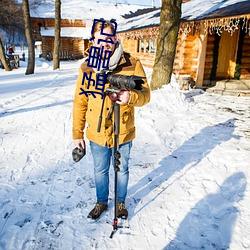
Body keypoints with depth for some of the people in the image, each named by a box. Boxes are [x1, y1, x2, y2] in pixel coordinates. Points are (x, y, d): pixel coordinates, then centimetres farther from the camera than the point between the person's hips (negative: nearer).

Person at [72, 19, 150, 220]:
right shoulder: (87, 68, -4)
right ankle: (101, 202, 45)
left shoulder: (132, 64, -11)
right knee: (100, 171, 20)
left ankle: (121, 202, 45)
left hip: (123, 133, -1)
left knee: (122, 170, 19)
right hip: (97, 133, 2)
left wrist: (131, 96, -33)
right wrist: (77, 133, 2)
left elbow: (145, 95, -9)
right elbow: (80, 102, 1)